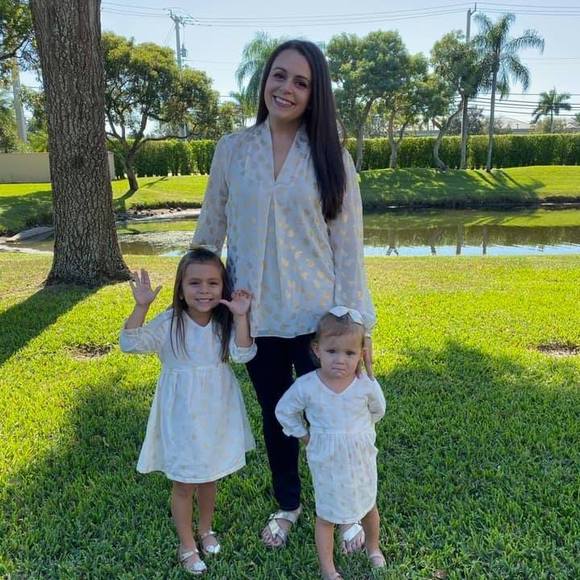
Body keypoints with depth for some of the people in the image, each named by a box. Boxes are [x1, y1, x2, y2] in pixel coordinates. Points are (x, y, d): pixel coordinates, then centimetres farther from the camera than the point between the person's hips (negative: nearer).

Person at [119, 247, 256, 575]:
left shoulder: (224, 322, -5)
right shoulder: (169, 323, -15)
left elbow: (243, 355, -18)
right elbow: (131, 343, -24)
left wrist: (240, 317, -27)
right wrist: (141, 306, -35)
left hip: (217, 413, 3)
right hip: (183, 417, -3)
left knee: (210, 477, 21)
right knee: (184, 484, 10)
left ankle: (206, 530, 46)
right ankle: (187, 545, 32)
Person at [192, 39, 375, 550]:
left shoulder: (332, 158, -4)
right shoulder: (232, 149, 0)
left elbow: (348, 249, -5)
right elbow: (211, 228, 7)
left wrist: (358, 325, -7)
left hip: (316, 315, -2)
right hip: (254, 315, 2)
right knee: (275, 414, 18)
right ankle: (287, 504, 44)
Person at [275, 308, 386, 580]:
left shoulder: (367, 385, -20)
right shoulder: (306, 386, -22)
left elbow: (377, 411, 3)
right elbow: (284, 411, -4)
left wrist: (357, 430, 6)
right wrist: (305, 436, -3)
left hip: (361, 458, 2)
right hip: (326, 462, -1)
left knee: (368, 506, 23)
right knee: (326, 515, 12)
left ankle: (373, 547, 52)